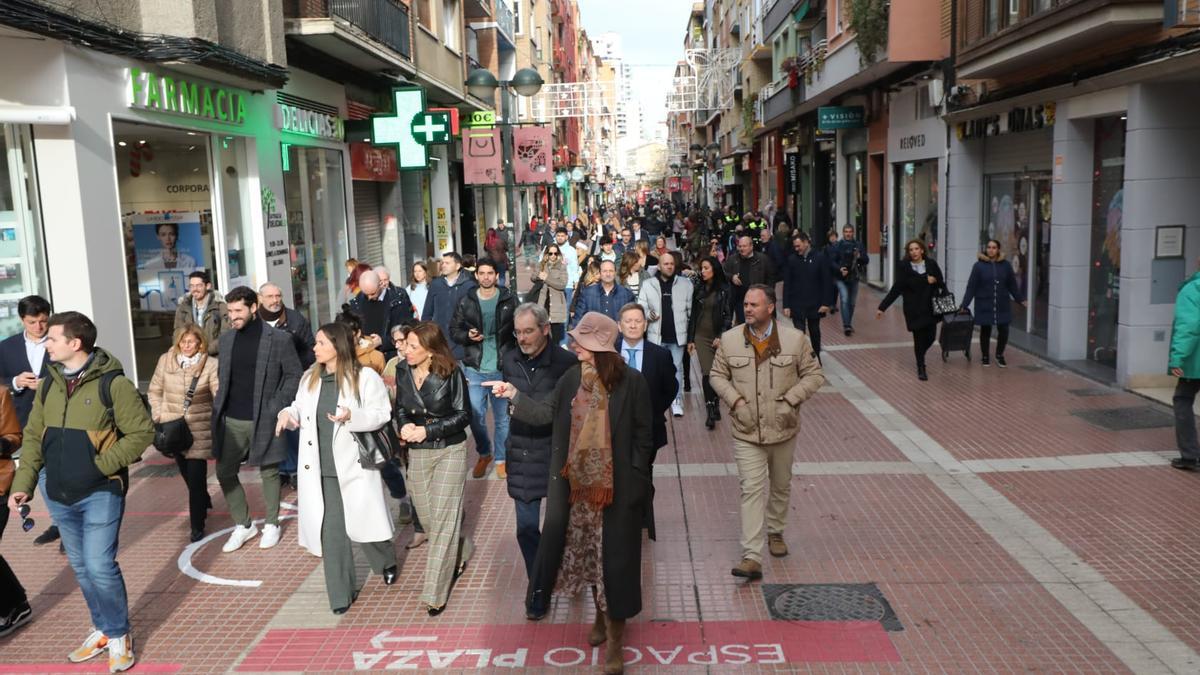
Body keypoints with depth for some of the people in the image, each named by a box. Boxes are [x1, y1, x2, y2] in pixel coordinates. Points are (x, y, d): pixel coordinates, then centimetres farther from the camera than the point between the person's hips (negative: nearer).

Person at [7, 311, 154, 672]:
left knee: (100, 566, -6)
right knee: (81, 568, 14)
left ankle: (119, 636, 13)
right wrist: (23, 483, 4)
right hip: (60, 495, 6)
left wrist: (102, 464, -16)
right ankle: (103, 629, 30)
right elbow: (33, 437, 11)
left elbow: (141, 432, -13)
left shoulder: (112, 382, -13)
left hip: (100, 493, -6)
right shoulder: (49, 385, 6)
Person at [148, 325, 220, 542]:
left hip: (199, 430, -4)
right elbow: (155, 390, 10)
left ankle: (197, 526, 5)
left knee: (196, 477, -5)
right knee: (186, 474, 20)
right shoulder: (165, 361, 0)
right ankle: (204, 504, 47)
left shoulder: (210, 364, -12)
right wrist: (159, 415, 1)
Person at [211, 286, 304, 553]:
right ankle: (243, 525, 22)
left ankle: (272, 525, 24)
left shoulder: (279, 339, -8)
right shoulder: (226, 338, 8)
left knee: (268, 472, 8)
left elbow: (294, 375, -6)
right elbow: (222, 374, 17)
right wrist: (219, 405, 7)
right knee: (225, 473, 7)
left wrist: (277, 407, -13)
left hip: (262, 420, -5)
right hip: (230, 420, 5)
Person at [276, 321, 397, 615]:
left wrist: (352, 416, -24)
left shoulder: (365, 377, -8)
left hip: (354, 465, -4)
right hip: (321, 468, 4)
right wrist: (288, 414, -8)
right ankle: (341, 592, 17)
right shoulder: (310, 378, 7)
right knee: (331, 531, 5)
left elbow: (382, 414, -9)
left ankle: (387, 563, 38)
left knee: (364, 522, 6)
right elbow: (301, 409, 14)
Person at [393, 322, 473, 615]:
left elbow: (463, 414, -9)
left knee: (443, 517, -6)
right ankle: (460, 552, 41)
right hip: (417, 453, 5)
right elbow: (399, 408, 9)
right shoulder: (403, 371, -3)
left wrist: (429, 430, -18)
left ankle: (435, 592, -1)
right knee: (426, 516, 11)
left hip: (449, 451, -5)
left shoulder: (451, 373, -15)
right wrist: (403, 425, -13)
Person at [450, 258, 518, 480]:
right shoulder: (466, 302, 3)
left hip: (502, 368, -1)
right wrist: (467, 336, -13)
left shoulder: (509, 300, -1)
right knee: (475, 416, 3)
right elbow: (454, 330, 8)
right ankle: (484, 453, 28)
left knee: (502, 417, 8)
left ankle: (501, 458, 24)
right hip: (475, 369, 1)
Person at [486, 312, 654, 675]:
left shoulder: (632, 381, -15)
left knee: (614, 555, 4)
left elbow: (643, 436, -10)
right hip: (578, 484, 5)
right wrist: (513, 394, -1)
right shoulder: (572, 378, 0)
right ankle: (602, 615, 38)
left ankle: (615, 635, 17)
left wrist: (637, 481, -11)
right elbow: (546, 413, 6)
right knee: (587, 550, 17)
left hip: (617, 486, -5)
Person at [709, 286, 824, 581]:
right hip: (746, 432, -1)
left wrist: (790, 399, -13)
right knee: (751, 490, -8)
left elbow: (814, 375, 0)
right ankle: (752, 557, -8)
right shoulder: (730, 339, -3)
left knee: (781, 486, 18)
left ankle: (776, 532, 43)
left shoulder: (795, 339, -6)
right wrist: (735, 400, -10)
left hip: (783, 429, 1)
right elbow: (717, 375, 6)